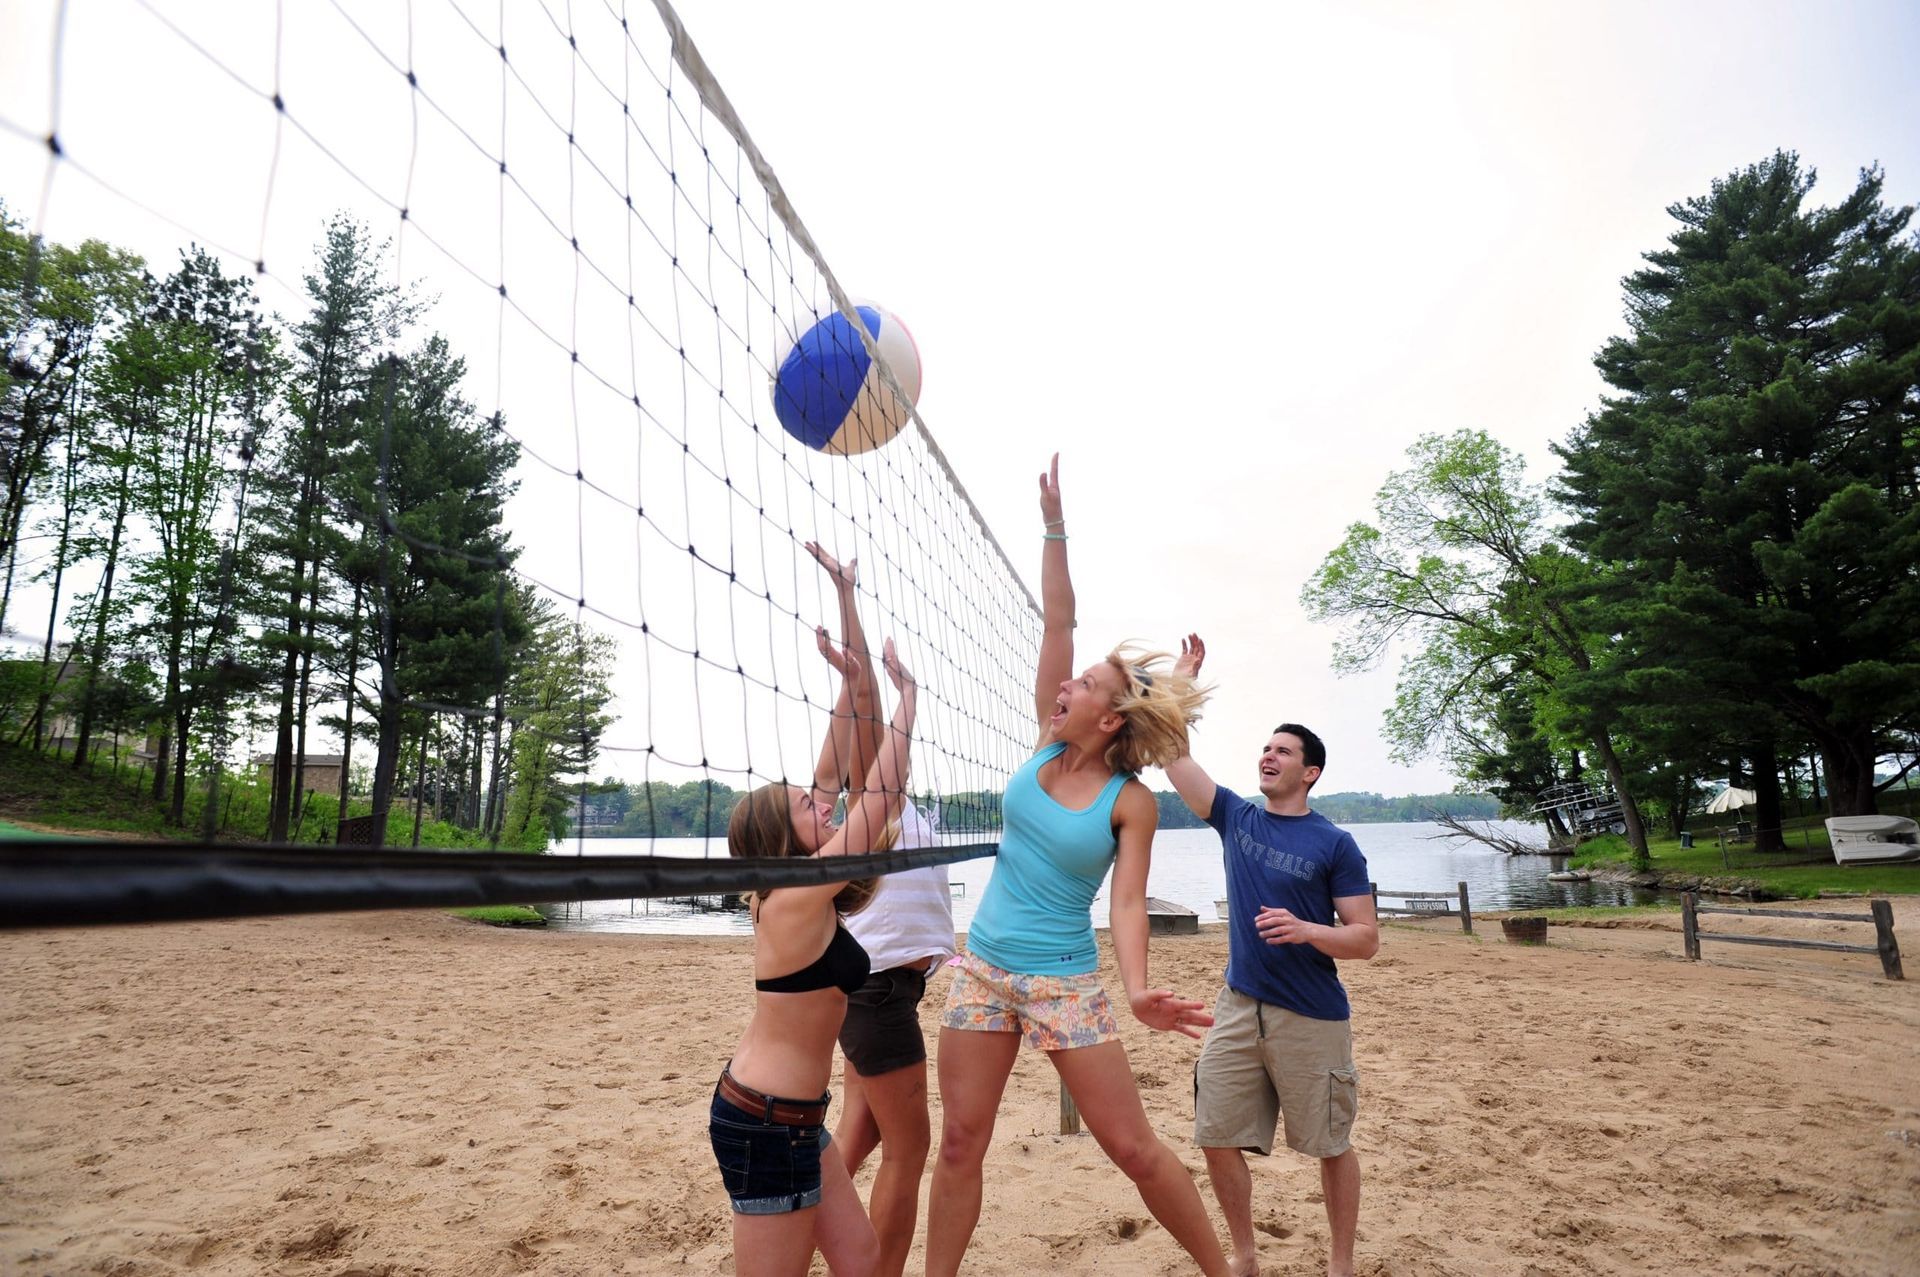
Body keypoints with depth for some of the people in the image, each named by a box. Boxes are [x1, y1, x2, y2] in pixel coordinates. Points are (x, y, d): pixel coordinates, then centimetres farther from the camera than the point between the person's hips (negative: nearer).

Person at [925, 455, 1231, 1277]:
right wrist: (1054, 523, -2)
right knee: (960, 1142, 7)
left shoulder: (1131, 803, -8)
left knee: (1133, 1147, 4)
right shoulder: (1048, 746, 0)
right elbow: (1056, 620, -2)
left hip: (1064, 983, -4)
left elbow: (1127, 901, -12)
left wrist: (1137, 990, -30)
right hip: (982, 969, 4)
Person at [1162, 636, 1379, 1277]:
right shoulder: (1235, 816, 5)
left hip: (1313, 1017, -3)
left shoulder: (1335, 844, -6)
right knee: (1218, 1139, 5)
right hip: (1238, 1007, 4)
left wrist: (1306, 930, -25)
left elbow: (1366, 939, -7)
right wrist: (1185, 677, -1)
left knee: (1331, 1145, 10)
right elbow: (1174, 755, 1)